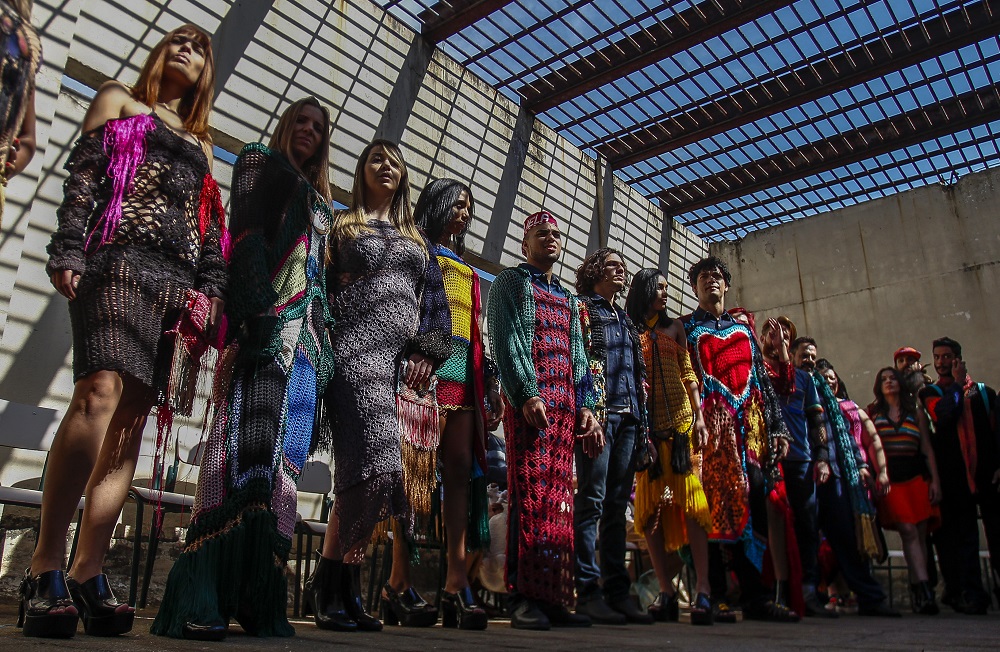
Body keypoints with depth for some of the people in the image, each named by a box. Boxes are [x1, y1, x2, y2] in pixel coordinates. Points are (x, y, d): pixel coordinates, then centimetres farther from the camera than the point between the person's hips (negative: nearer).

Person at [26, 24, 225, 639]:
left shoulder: (202, 146, 30)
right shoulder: (117, 100, 20)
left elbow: (212, 227, 21)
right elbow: (83, 178, 5)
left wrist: (212, 292, 6)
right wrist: (67, 253, -9)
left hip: (180, 281, 4)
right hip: (121, 259, -4)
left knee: (134, 415, -6)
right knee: (102, 391, -23)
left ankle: (89, 571, -6)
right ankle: (47, 565, -18)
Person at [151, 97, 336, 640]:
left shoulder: (319, 200, 33)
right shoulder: (261, 160, 15)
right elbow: (247, 233, -3)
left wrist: (324, 342, 13)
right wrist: (258, 307, -18)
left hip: (309, 334, 7)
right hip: (268, 318, -7)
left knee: (282, 455, -1)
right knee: (248, 444, -18)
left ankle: (257, 598, 0)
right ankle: (197, 601, -17)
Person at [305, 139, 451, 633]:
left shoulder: (416, 240, 27)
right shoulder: (341, 225, 17)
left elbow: (434, 302, 18)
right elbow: (319, 287, 9)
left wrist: (428, 352, 2)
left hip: (404, 360, 4)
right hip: (356, 350, -4)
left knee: (378, 472, -2)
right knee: (372, 465, -19)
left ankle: (343, 590, 6)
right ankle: (329, 588, -5)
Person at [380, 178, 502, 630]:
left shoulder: (468, 271, 28)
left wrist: (490, 383, 15)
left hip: (464, 376, 7)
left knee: (461, 467, -3)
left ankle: (457, 585, -4)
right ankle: (399, 583, -6)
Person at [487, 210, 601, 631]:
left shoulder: (567, 298, 27)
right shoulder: (512, 281, 8)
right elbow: (507, 340, -5)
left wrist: (585, 405, 9)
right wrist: (528, 394, -17)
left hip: (566, 406, 6)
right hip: (529, 401, -6)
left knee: (559, 501, 3)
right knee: (531, 496, -11)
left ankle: (554, 598, 6)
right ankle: (524, 598, -6)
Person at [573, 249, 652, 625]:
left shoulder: (625, 320, 28)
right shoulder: (582, 308, 7)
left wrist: (641, 418, 14)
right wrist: (590, 408, -17)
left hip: (628, 417, 7)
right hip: (599, 412, -7)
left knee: (617, 505, 7)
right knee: (592, 501, -9)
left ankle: (617, 591, 10)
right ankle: (588, 591, -6)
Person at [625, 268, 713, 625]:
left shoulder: (674, 326, 17)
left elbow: (688, 374, 11)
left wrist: (699, 417, -1)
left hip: (679, 418, 1)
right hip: (643, 421, 0)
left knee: (689, 495, -8)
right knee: (650, 501, -3)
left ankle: (702, 589, -9)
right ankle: (667, 592, 1)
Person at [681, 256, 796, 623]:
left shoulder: (744, 329, 24)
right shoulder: (686, 328, 12)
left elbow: (763, 379, 19)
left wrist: (777, 427, 10)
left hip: (751, 426, 4)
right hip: (712, 426, -4)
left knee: (752, 508, 0)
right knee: (713, 508, -7)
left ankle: (754, 595, 7)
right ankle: (714, 597, -2)